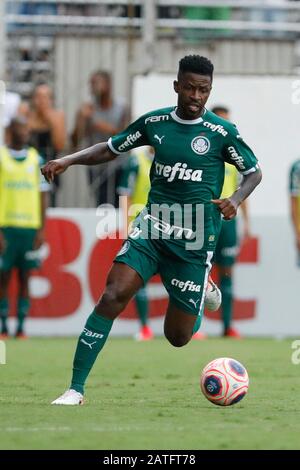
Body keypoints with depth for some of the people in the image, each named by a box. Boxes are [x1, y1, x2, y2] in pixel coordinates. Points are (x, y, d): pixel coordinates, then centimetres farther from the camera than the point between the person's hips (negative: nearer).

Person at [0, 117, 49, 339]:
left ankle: (21, 327, 4)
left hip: (31, 227, 2)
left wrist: (42, 230, 2)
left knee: (25, 278, 2)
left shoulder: (36, 160, 9)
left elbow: (43, 196, 10)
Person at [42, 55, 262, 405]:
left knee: (177, 337, 2)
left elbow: (254, 173, 8)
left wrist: (235, 201, -13)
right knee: (113, 296, -22)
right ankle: (75, 389, -18)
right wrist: (67, 161, -2)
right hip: (151, 229, 2)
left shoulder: (221, 133, -5)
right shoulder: (154, 123, 2)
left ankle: (204, 300, 40)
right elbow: (110, 149, 14)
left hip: (194, 242, -1)